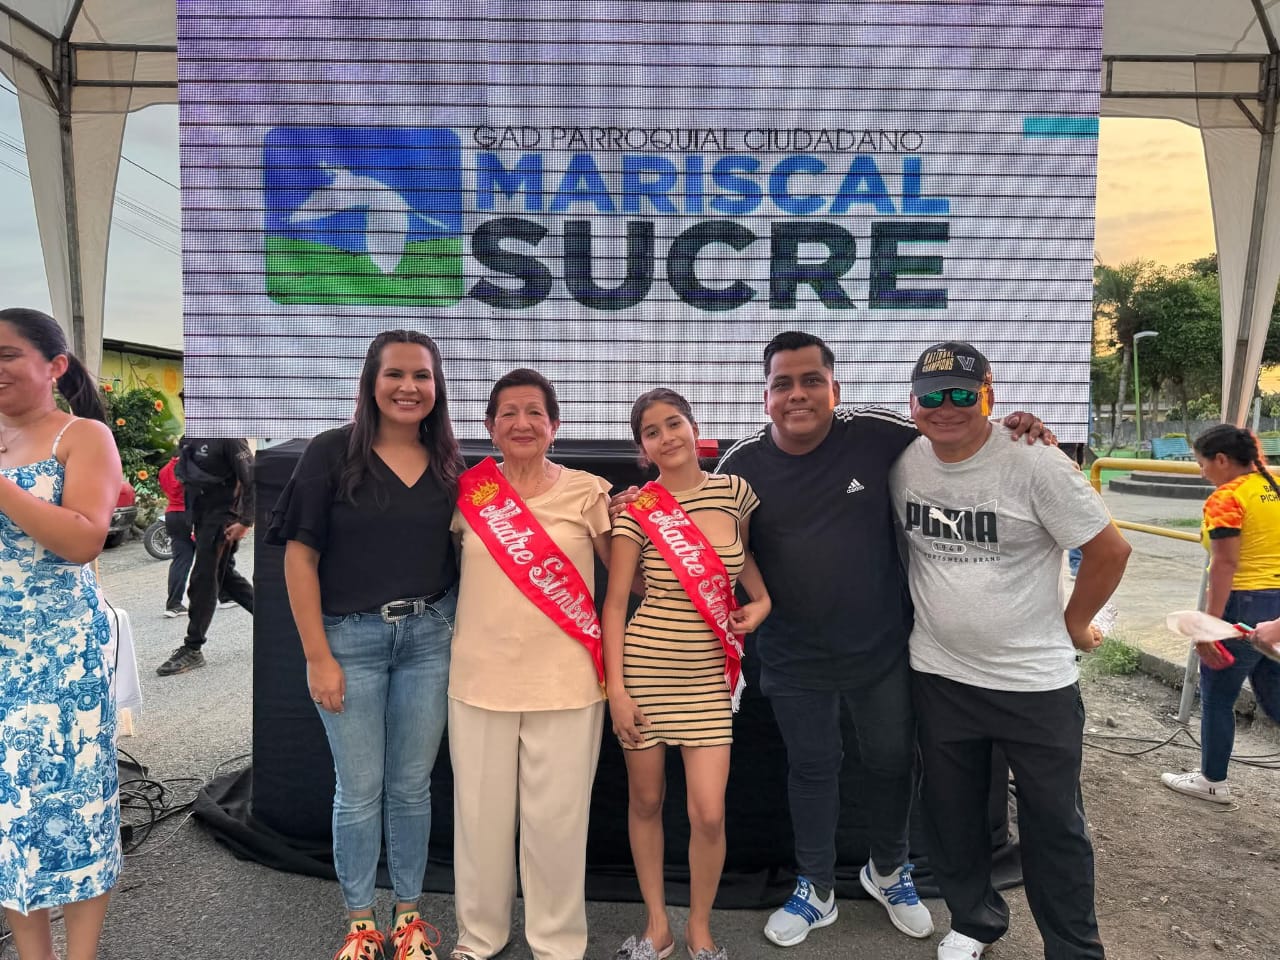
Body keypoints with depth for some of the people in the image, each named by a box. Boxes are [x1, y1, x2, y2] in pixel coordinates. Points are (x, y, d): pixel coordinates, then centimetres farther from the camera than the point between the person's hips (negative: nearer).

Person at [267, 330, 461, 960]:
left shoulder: (448, 463, 4)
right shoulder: (332, 453, -6)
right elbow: (300, 555, -7)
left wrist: (463, 635, 2)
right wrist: (318, 657, -9)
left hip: (428, 636, 3)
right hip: (351, 637, -2)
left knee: (412, 785, 14)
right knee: (359, 791, 9)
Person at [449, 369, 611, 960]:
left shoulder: (586, 491, -2)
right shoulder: (467, 493, 2)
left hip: (565, 681, -1)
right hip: (480, 678, 2)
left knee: (556, 819, 8)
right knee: (481, 814, 14)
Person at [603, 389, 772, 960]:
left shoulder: (734, 490, -1)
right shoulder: (637, 509, -8)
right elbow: (614, 602, -5)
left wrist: (762, 601, 3)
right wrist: (616, 688, -10)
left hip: (709, 675, 1)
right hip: (645, 667, -1)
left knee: (708, 814, -1)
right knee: (645, 800, 12)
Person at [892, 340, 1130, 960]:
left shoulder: (1035, 463, -16)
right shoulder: (902, 464, -3)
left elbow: (1110, 550, -9)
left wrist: (1073, 625, -1)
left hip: (1036, 680, -3)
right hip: (939, 674, 4)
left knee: (1054, 824, 11)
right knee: (951, 814, 18)